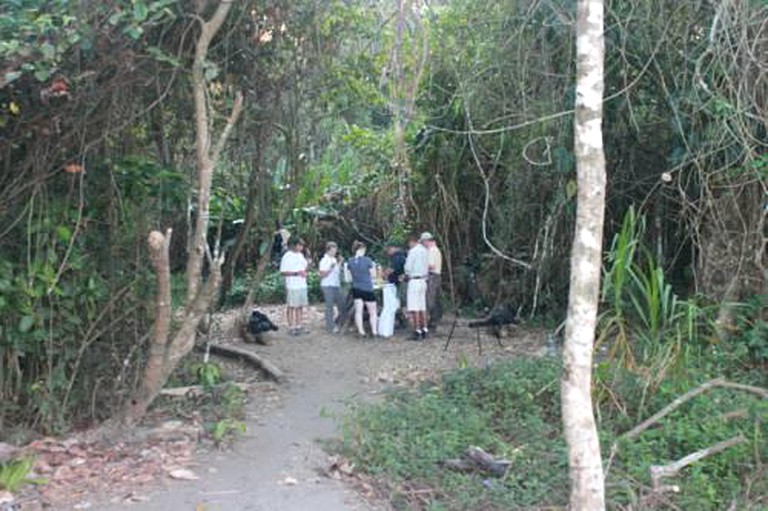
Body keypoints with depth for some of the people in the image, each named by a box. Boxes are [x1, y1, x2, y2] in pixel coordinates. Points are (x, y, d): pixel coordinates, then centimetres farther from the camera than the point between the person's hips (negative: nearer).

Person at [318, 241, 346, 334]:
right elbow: (322, 275, -12)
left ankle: (337, 323, 21)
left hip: (337, 285, 8)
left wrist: (340, 263, 10)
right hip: (328, 286, -8)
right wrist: (330, 268, -22)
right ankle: (331, 327, 4)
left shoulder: (334, 260, 16)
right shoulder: (324, 261, -8)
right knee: (330, 307, -3)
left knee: (342, 305, 7)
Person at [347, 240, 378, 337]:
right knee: (372, 312, 8)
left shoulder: (350, 262, 0)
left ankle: (361, 331, 3)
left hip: (356, 289, 4)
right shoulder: (367, 260, -13)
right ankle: (374, 331, 9)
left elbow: (350, 275, 7)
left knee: (358, 311, 5)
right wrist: (374, 266, 12)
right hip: (367, 289, -4)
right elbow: (373, 274, -5)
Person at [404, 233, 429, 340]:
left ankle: (417, 330, -9)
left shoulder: (413, 251, -12)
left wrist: (407, 275, 7)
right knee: (422, 306, 12)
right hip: (423, 280, 8)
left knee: (414, 308, -6)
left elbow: (408, 268, -12)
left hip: (414, 281, -8)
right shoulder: (424, 250, 12)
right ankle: (424, 329, 14)